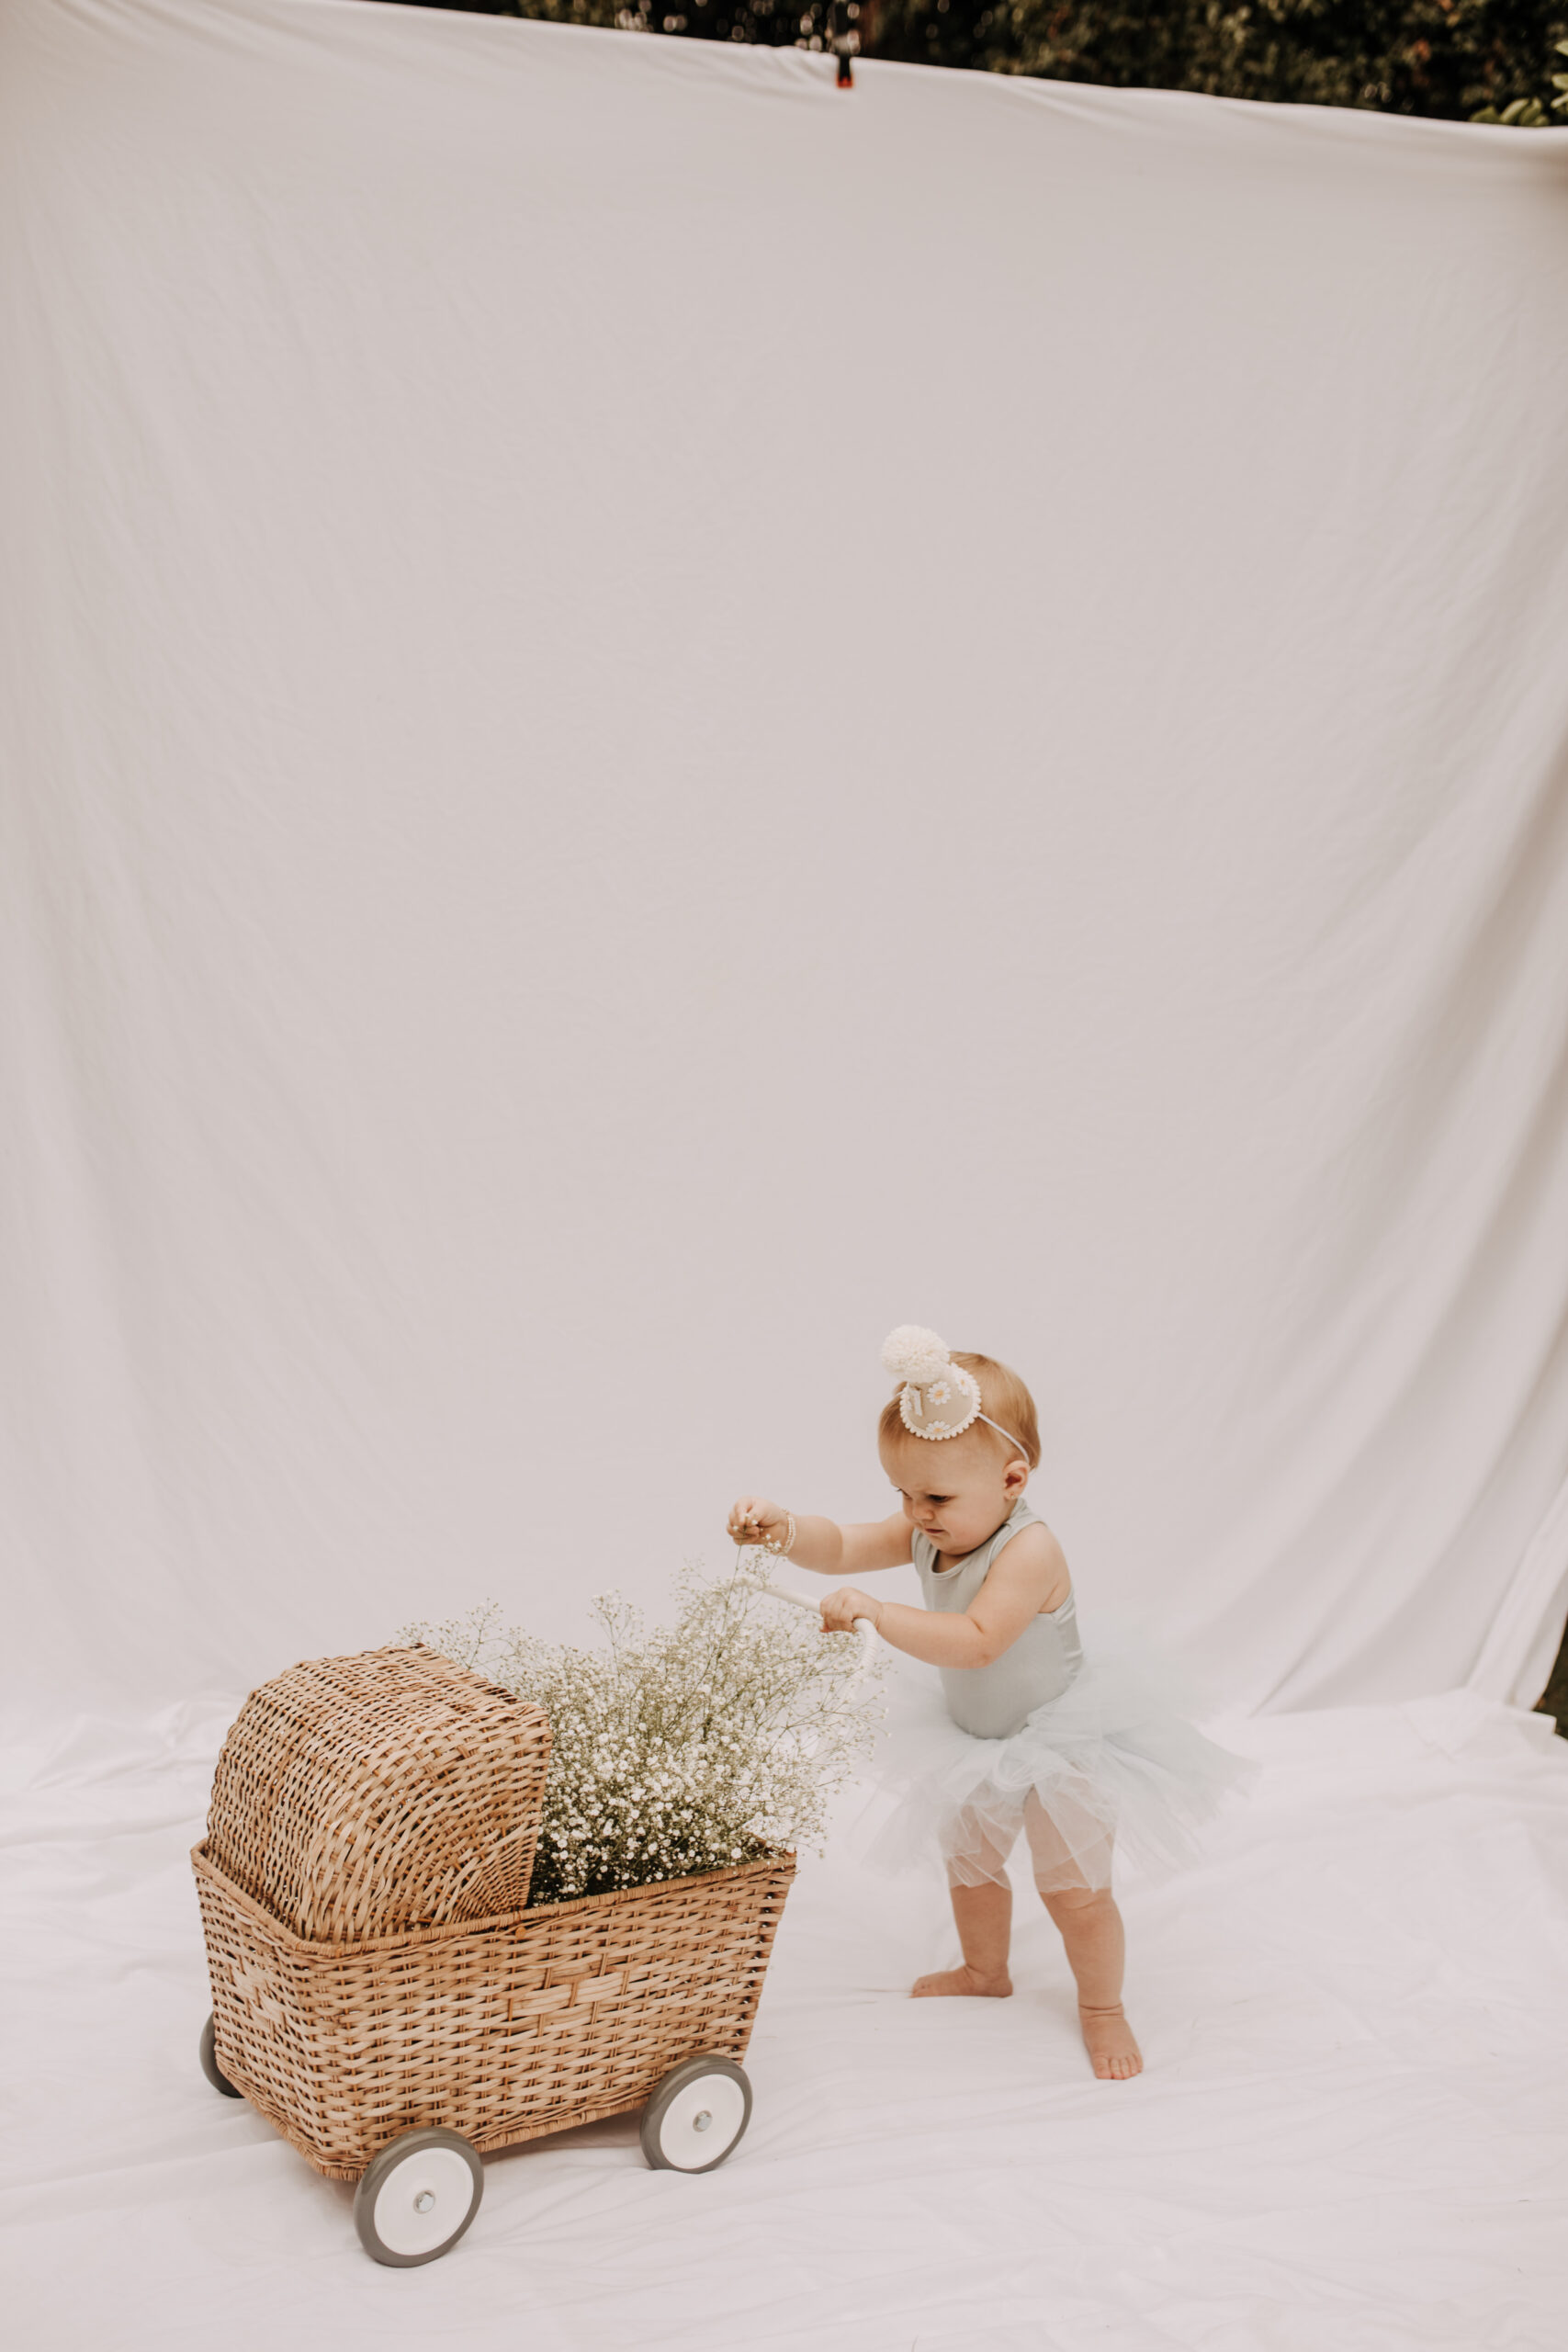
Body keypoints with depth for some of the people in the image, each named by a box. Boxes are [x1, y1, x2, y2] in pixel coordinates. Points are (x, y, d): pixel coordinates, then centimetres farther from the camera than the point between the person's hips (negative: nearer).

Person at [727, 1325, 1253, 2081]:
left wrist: (878, 1615, -50)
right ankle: (984, 1971, 52)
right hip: (979, 1740, 8)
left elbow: (976, 1642, -45)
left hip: (1062, 1743, -8)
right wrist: (785, 1530, -35)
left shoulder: (1029, 1551, -36)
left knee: (1074, 1889, 6)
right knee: (969, 1864, 26)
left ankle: (1101, 2007, 31)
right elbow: (844, 1548, -13)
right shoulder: (926, 1535, -12)